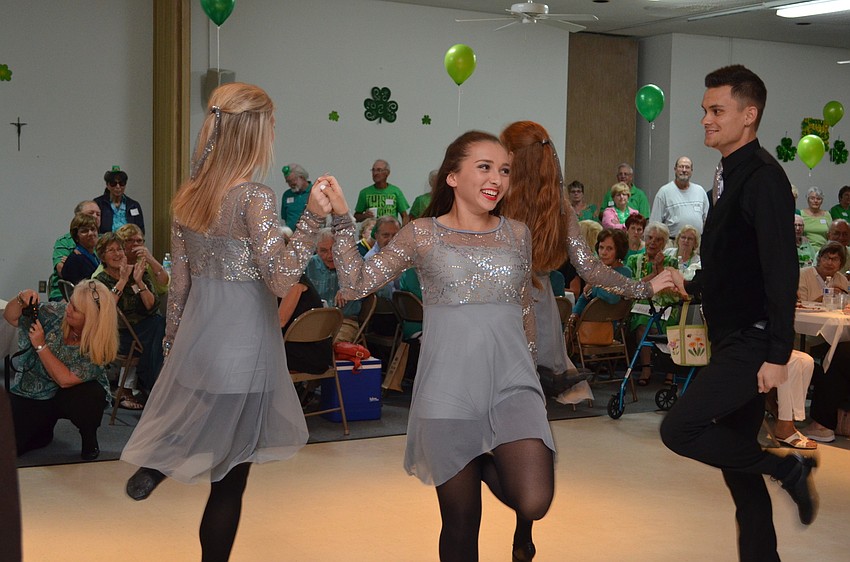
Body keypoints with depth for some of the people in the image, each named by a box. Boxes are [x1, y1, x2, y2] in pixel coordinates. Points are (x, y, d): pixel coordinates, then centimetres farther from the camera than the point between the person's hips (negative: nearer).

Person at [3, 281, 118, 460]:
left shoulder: (99, 345, -25)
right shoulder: (56, 313, -16)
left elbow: (66, 380, -30)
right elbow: (11, 317, -3)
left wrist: (41, 346, -31)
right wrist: (21, 300, -24)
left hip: (73, 395, -2)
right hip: (32, 394, 3)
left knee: (86, 397, -38)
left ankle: (89, 440, -5)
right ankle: (45, 430, 22)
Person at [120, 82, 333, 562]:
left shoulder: (188, 196, 3)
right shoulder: (256, 198, -16)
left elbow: (179, 281, 10)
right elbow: (281, 280, -21)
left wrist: (172, 341, 19)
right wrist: (313, 217, -26)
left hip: (196, 336, 7)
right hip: (243, 342, -6)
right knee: (230, 477, 5)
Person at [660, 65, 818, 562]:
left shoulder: (763, 177, -16)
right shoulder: (731, 174, 12)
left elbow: (782, 272, -21)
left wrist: (778, 354, -23)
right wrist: (692, 285, 14)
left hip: (754, 343, -10)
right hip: (733, 339, 10)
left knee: (679, 430, -16)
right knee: (734, 451, 14)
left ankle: (787, 468, 1)